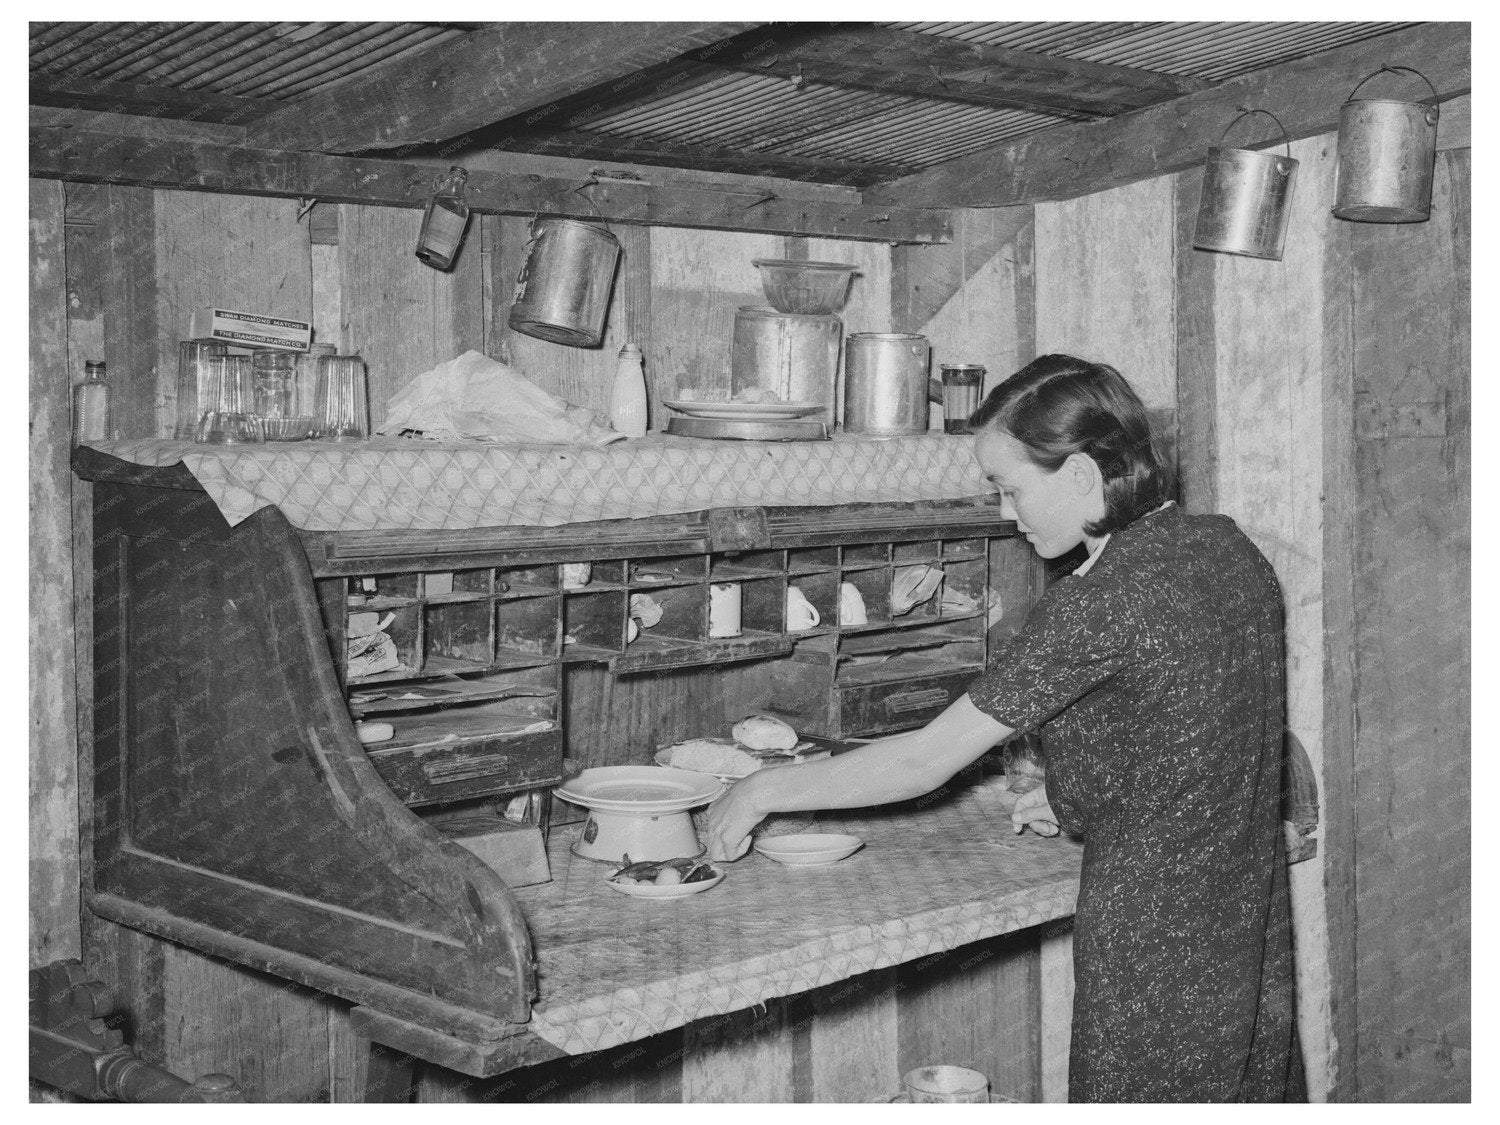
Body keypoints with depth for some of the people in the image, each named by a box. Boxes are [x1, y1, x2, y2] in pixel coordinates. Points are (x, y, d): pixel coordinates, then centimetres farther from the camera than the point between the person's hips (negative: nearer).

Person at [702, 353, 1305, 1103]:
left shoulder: (1099, 604, -23)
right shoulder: (1229, 548, 0)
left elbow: (925, 763, -18)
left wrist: (765, 791, -7)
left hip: (1156, 950, -8)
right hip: (1252, 937, 8)